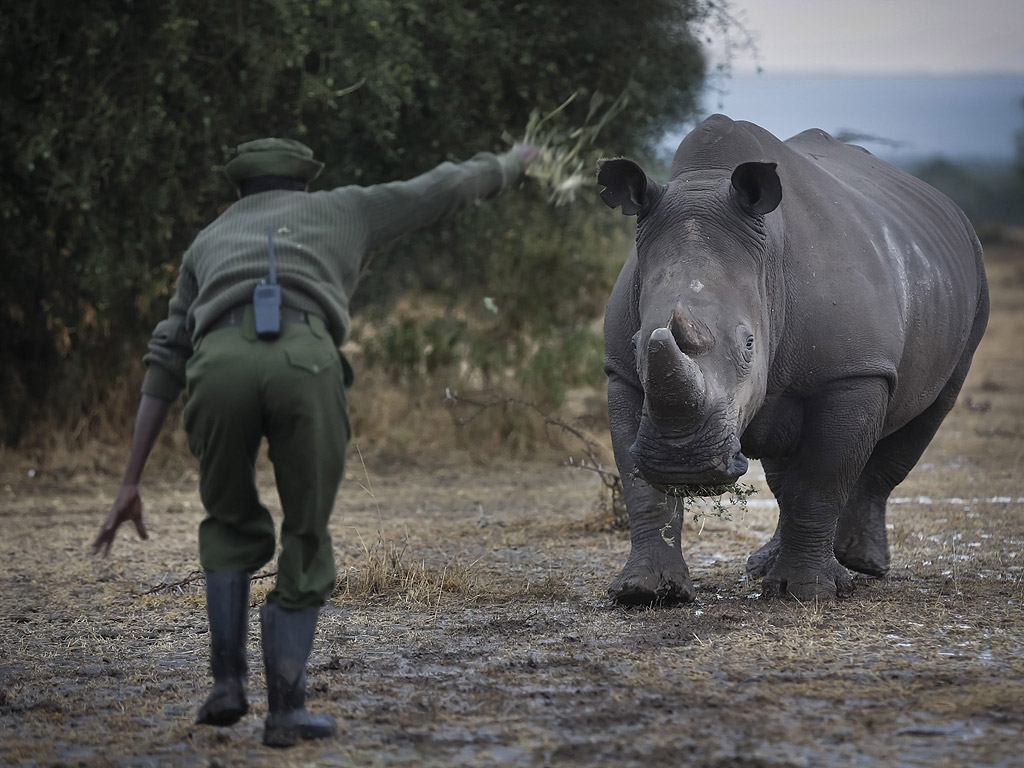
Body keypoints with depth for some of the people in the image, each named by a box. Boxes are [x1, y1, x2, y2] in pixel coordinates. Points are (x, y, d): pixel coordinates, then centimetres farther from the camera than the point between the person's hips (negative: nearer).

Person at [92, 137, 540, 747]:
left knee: (233, 529, 28)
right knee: (305, 544, 18)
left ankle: (229, 681, 15)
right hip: (305, 368, -2)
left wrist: (131, 484, 31)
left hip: (221, 367, 2)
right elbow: (444, 188, 48)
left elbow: (164, 368, 34)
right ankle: (286, 708, 10)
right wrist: (510, 167, 71)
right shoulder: (339, 209, 38)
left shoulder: (209, 243, 40)